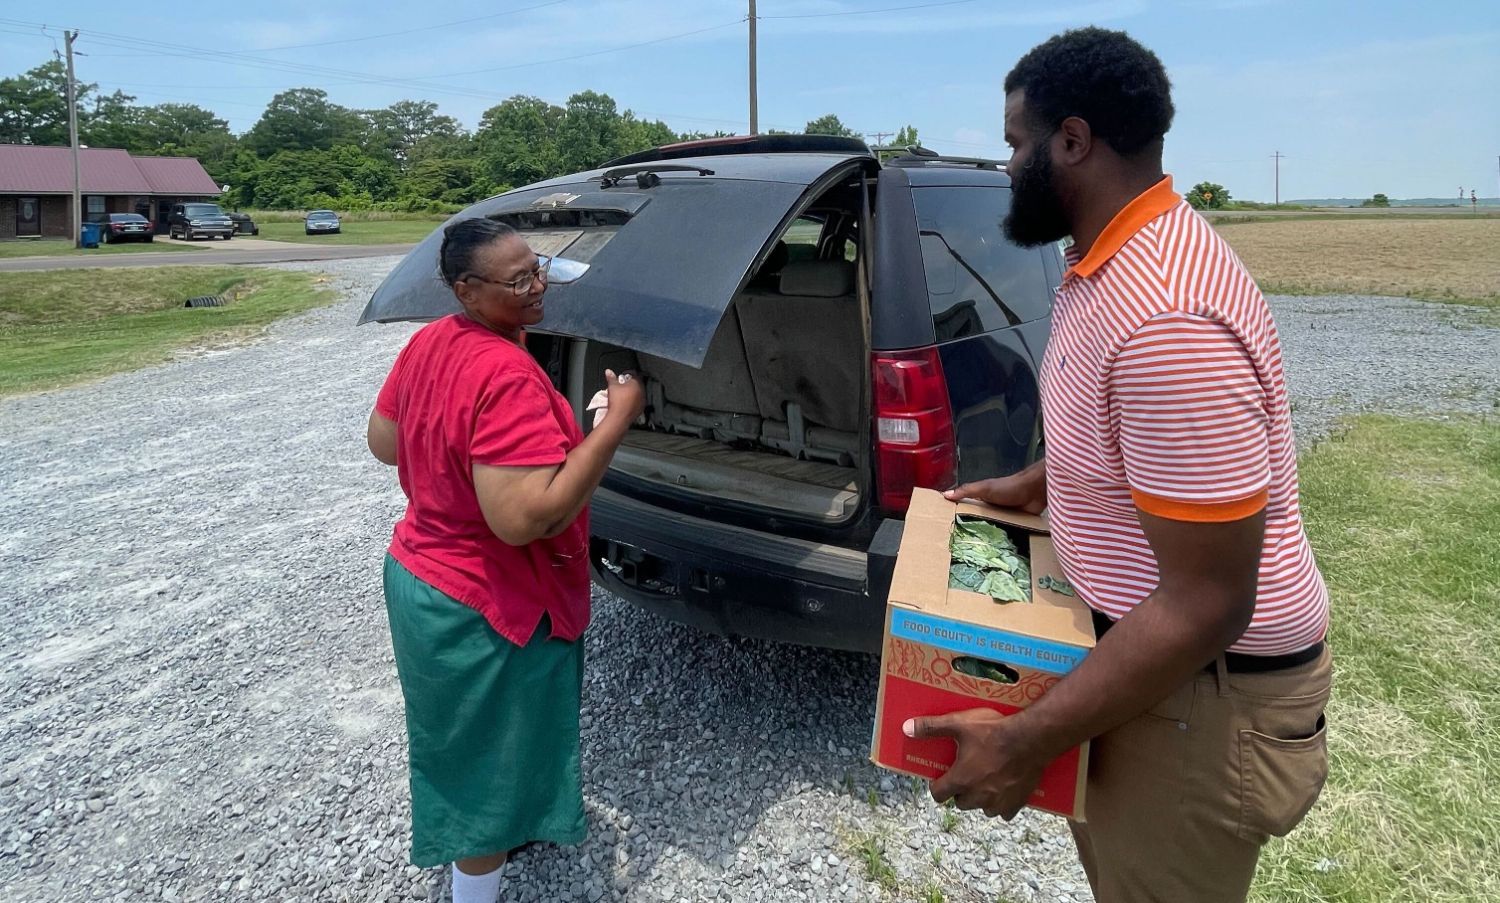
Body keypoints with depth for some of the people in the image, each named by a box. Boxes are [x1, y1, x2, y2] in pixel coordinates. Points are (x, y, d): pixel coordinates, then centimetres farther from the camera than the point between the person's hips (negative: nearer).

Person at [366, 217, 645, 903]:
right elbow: (524, 519, -36)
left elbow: (384, 443, 10)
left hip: (418, 577, 10)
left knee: (462, 745, 31)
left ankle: (496, 835, 56)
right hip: (488, 612, -10)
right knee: (490, 771, 13)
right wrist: (617, 420, -32)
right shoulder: (506, 374, -31)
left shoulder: (427, 342, -2)